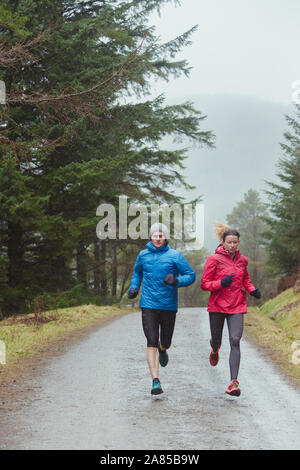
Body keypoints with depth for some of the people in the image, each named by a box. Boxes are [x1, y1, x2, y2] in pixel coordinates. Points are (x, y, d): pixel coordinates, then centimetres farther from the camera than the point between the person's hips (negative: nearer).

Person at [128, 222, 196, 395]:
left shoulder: (175, 256, -4)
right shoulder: (143, 255, 5)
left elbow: (191, 275, -2)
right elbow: (137, 272, 25)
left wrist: (176, 281, -21)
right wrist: (134, 287, 8)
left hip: (169, 306, 0)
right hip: (149, 305, 0)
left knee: (165, 342, 12)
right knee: (151, 343, -11)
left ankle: (163, 350, 52)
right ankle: (156, 381, -13)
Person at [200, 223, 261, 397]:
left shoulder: (242, 260, 7)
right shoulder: (214, 260, -6)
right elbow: (204, 284, -5)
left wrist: (252, 289, 5)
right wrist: (221, 283, -22)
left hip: (237, 306, 2)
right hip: (217, 306, -2)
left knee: (235, 341, -12)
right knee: (216, 339, 11)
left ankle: (234, 381, -15)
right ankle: (215, 350, 52)